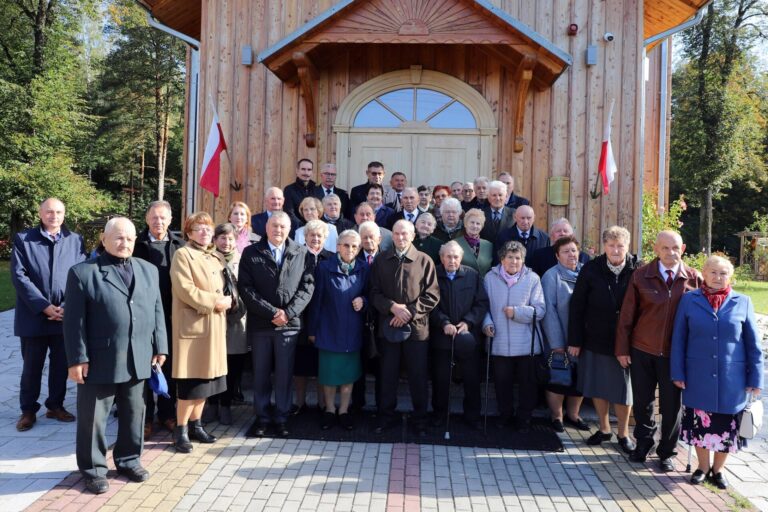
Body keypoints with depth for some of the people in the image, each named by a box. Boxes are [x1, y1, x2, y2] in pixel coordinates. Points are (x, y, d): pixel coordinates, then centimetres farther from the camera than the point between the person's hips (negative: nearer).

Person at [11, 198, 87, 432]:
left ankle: (56, 405, 27)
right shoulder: (23, 239, 0)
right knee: (31, 367, 9)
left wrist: (67, 307, -10)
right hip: (34, 315, -2)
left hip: (66, 315, 2)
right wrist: (44, 307, -14)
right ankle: (28, 410, 24)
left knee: (61, 365, 11)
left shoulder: (76, 240, 5)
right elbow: (19, 276, -7)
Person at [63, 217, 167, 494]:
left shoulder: (148, 270, 10)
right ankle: (93, 468, 24)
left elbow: (157, 311, 11)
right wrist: (77, 358, -11)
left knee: (134, 414, 15)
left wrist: (160, 347, 7)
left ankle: (129, 460, 32)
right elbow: (74, 320, -7)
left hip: (138, 359, 4)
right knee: (93, 417, 7)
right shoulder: (82, 272, -4)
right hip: (99, 360, -4)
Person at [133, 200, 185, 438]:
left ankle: (167, 413, 24)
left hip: (171, 314, 2)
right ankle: (145, 417, 17)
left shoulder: (179, 245, 4)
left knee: (169, 365, 11)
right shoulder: (137, 245, 0)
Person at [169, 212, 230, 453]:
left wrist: (227, 300, 0)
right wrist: (214, 302, -16)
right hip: (192, 324, -7)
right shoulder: (182, 255, -6)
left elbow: (226, 287, 21)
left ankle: (196, 424, 24)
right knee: (191, 381, -4)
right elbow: (185, 290, -17)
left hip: (215, 325, 7)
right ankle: (181, 430, 8)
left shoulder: (217, 258, 17)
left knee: (206, 378, 12)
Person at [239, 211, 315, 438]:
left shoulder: (301, 253, 5)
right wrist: (272, 312, -12)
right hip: (259, 323, 0)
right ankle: (261, 417, 23)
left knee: (284, 374, 7)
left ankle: (282, 417, 21)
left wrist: (288, 312, -11)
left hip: (289, 324, 0)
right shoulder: (251, 253, 2)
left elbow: (307, 286, 1)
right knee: (260, 373, 9)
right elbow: (246, 288, -5)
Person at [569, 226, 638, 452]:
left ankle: (623, 432, 28)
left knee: (623, 388, 10)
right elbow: (576, 307, -4)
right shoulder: (591, 270, -7)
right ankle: (604, 429, 31)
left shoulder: (636, 271, -8)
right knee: (597, 386, 13)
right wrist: (574, 340, -5)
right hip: (594, 339, 1)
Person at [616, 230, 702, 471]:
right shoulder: (641, 276, -4)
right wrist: (622, 349, -1)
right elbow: (627, 315, 0)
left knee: (672, 405, 9)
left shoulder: (694, 278, -3)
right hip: (642, 351, 0)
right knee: (642, 401, 11)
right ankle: (644, 444, 33)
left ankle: (666, 453, 28)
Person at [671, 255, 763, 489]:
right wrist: (678, 373, -3)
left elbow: (753, 344, 3)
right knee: (700, 425, 9)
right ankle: (703, 467, 30)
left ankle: (717, 469, 31)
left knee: (726, 427, 9)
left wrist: (755, 379, 0)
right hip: (698, 378, 0)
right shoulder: (689, 300, -1)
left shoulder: (743, 302, 0)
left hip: (731, 380, 0)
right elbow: (679, 339, 1)